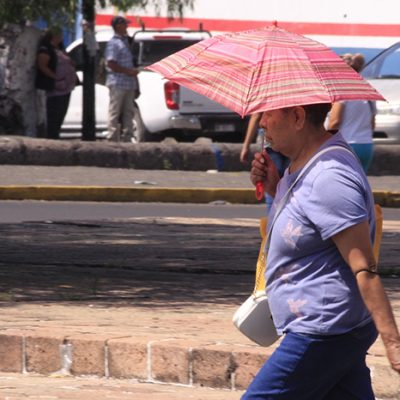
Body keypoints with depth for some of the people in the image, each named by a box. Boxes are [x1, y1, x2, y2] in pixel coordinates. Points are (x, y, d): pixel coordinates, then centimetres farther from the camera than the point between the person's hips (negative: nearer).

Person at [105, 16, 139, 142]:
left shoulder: (125, 41, 17)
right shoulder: (113, 43, -12)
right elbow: (111, 64, -19)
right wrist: (129, 71, -19)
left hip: (129, 84, 9)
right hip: (118, 83, -9)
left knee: (128, 112, 10)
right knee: (115, 112, -5)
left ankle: (127, 137, 14)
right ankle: (113, 138, -4)